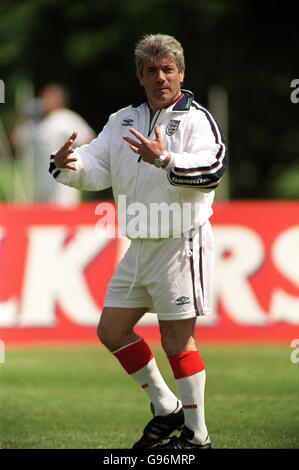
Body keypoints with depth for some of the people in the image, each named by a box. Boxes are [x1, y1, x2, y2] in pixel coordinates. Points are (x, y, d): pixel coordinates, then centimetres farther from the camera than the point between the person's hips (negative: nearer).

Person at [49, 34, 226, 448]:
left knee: (176, 340, -5)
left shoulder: (195, 118, -9)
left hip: (182, 242, -8)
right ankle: (166, 407, 24)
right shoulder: (123, 120, 12)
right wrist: (68, 164, -16)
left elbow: (212, 170, -24)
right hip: (140, 245, 8)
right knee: (111, 330, 9)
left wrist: (165, 159, -38)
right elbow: (96, 167, 6)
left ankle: (197, 435, 5)